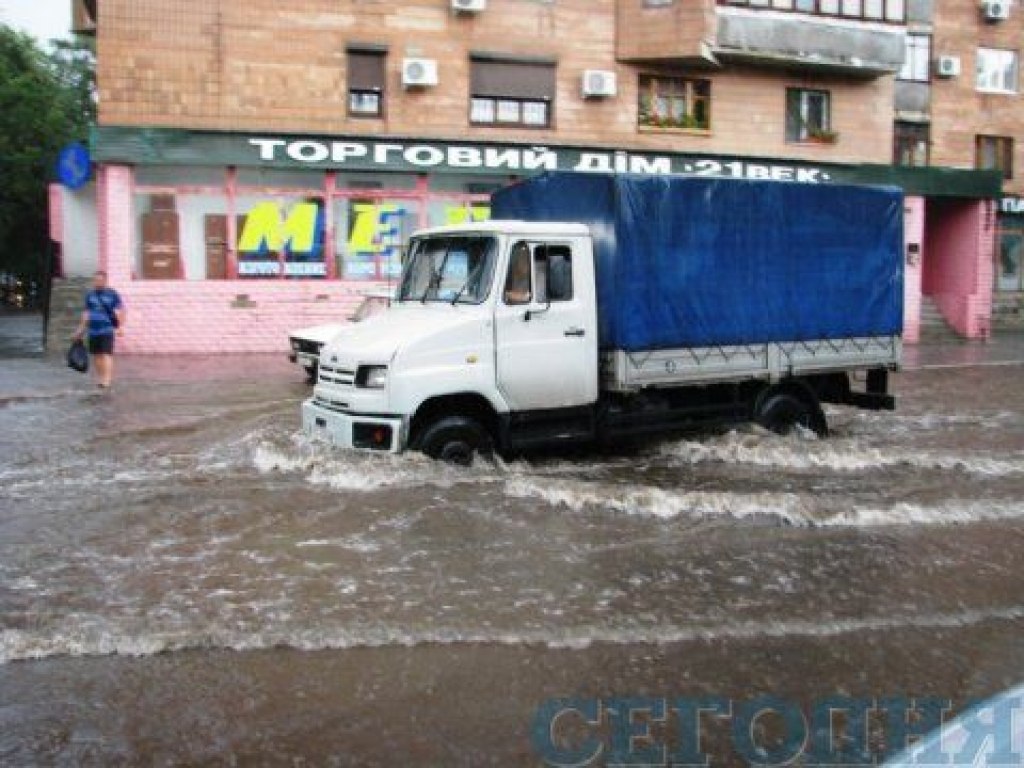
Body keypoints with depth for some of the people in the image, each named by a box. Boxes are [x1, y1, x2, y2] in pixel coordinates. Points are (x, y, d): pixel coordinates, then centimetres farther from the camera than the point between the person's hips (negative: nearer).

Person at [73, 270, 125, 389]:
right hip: (93, 330, 5)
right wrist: (81, 328, 23)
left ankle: (107, 379, -19)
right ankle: (100, 378, 20)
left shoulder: (112, 294, -1)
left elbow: (120, 311, -3)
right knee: (96, 355, 8)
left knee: (106, 354, -13)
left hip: (107, 330, -5)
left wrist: (121, 326, -16)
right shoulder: (90, 295, 13)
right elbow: (87, 313, 21)